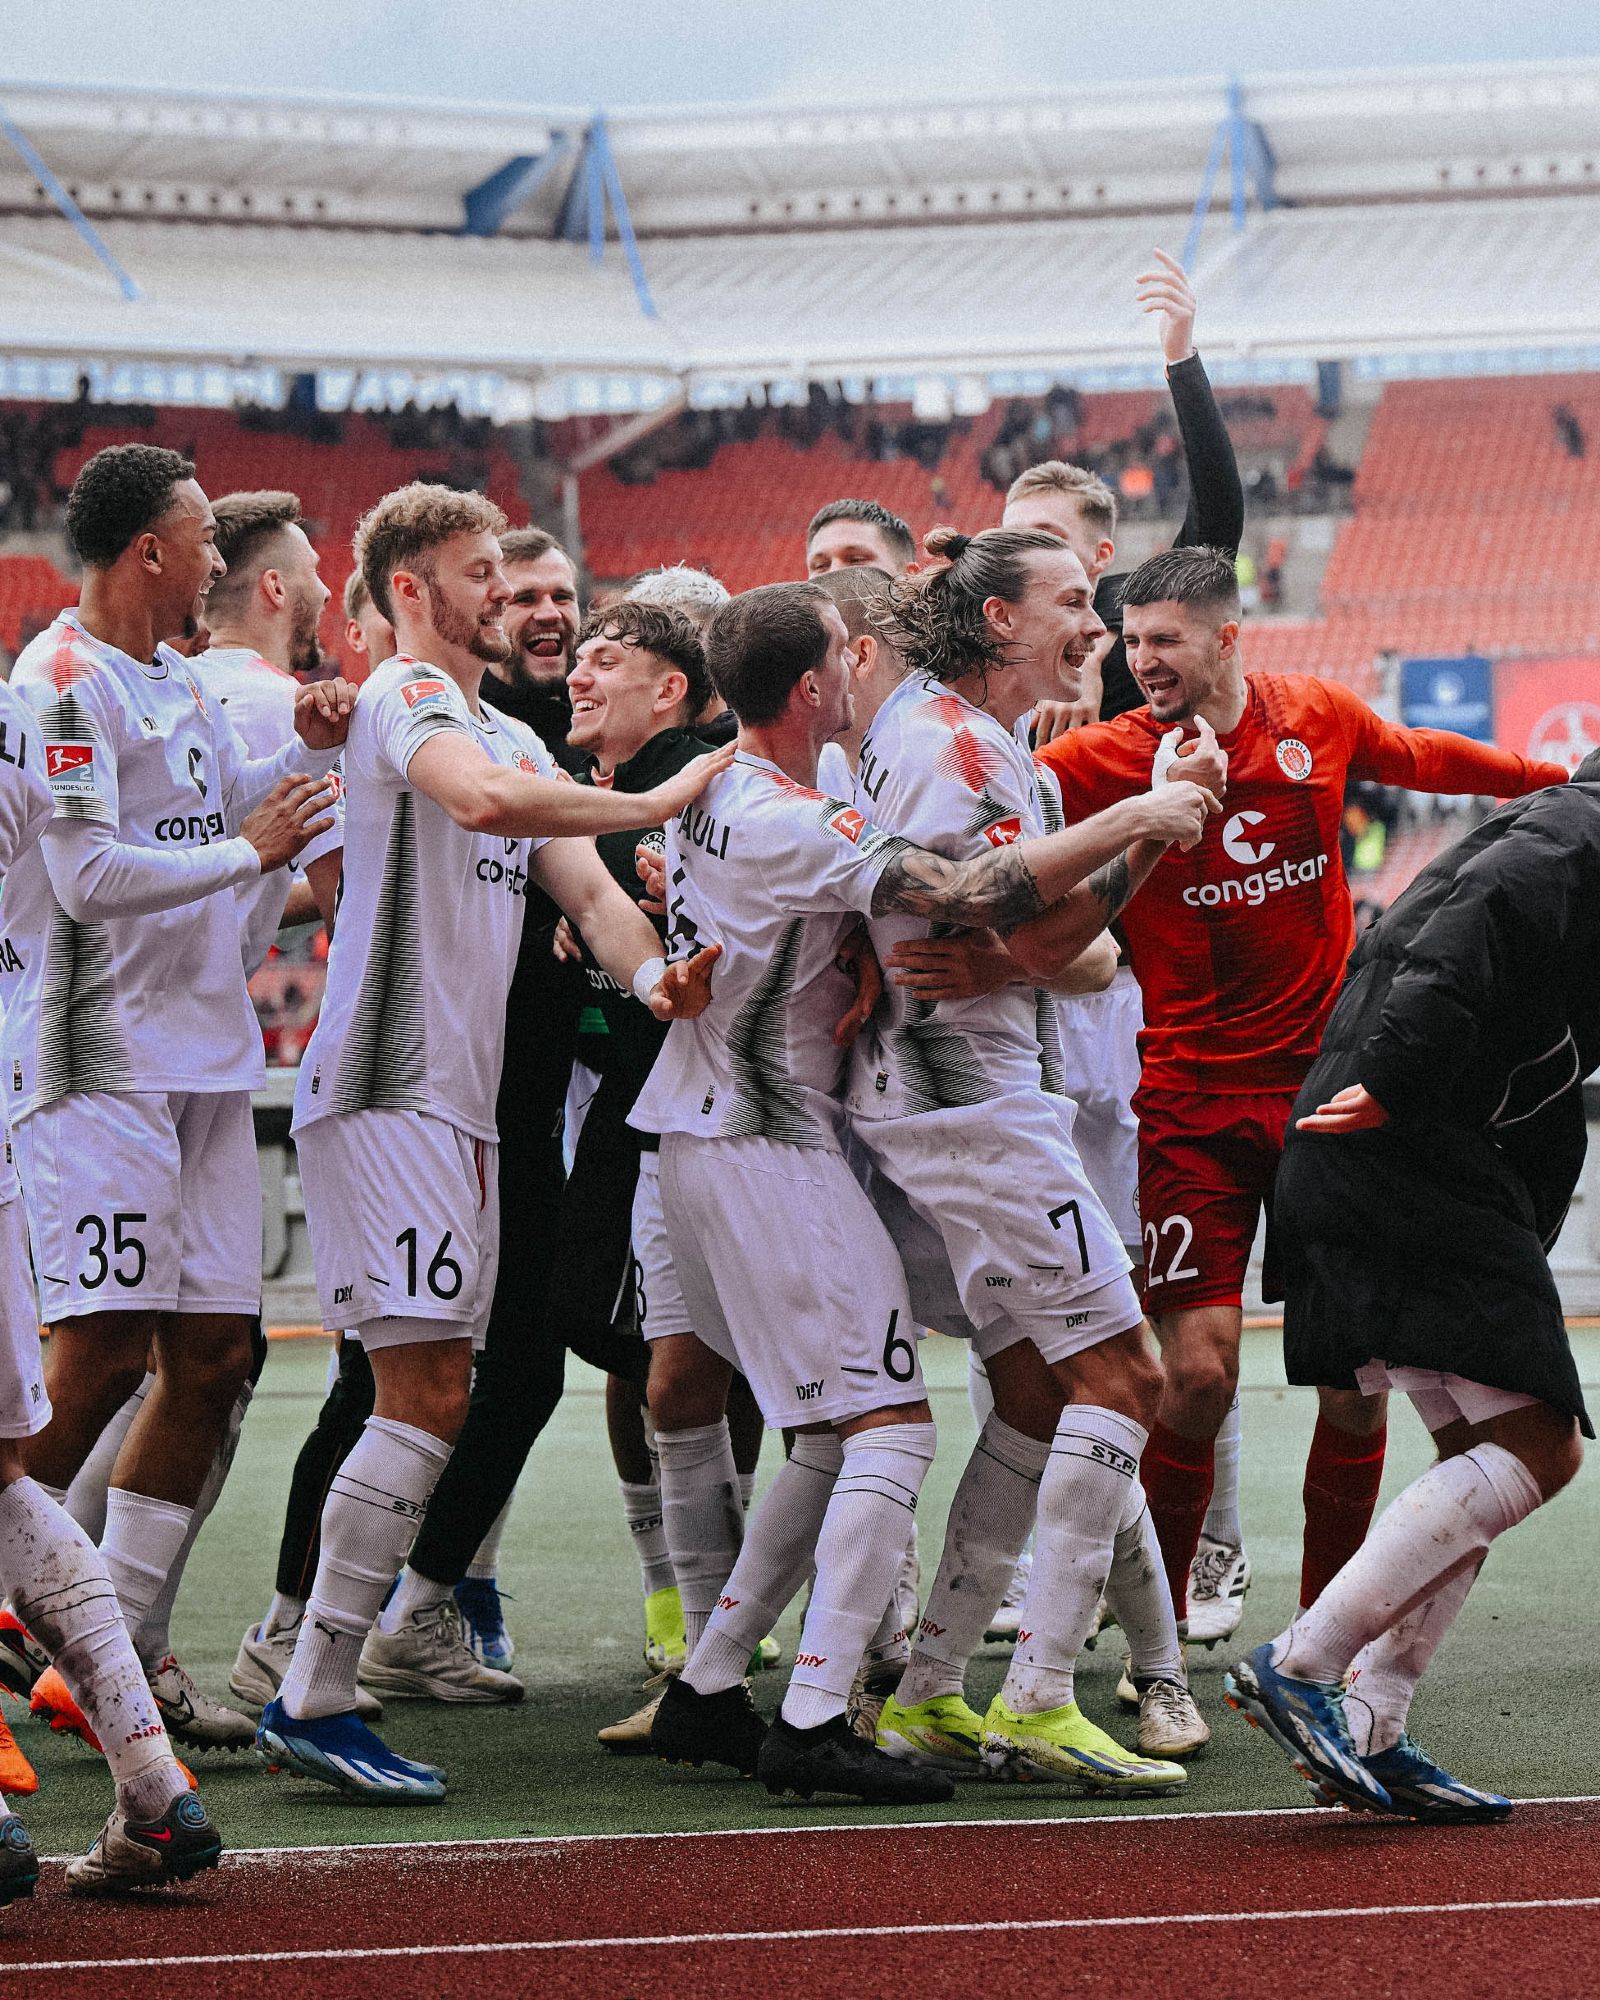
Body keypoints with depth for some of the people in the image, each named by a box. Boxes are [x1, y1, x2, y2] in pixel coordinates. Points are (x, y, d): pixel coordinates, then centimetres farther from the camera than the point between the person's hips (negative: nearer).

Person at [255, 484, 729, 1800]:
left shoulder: (515, 739, 23)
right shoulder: (408, 699, -7)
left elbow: (587, 889, 14)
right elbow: (482, 799, -29)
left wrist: (651, 971, -7)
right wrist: (659, 801, -22)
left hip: (461, 1101, 10)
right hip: (386, 1090, -10)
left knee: (441, 1390, 14)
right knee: (424, 1394, -14)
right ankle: (312, 1700, -15)